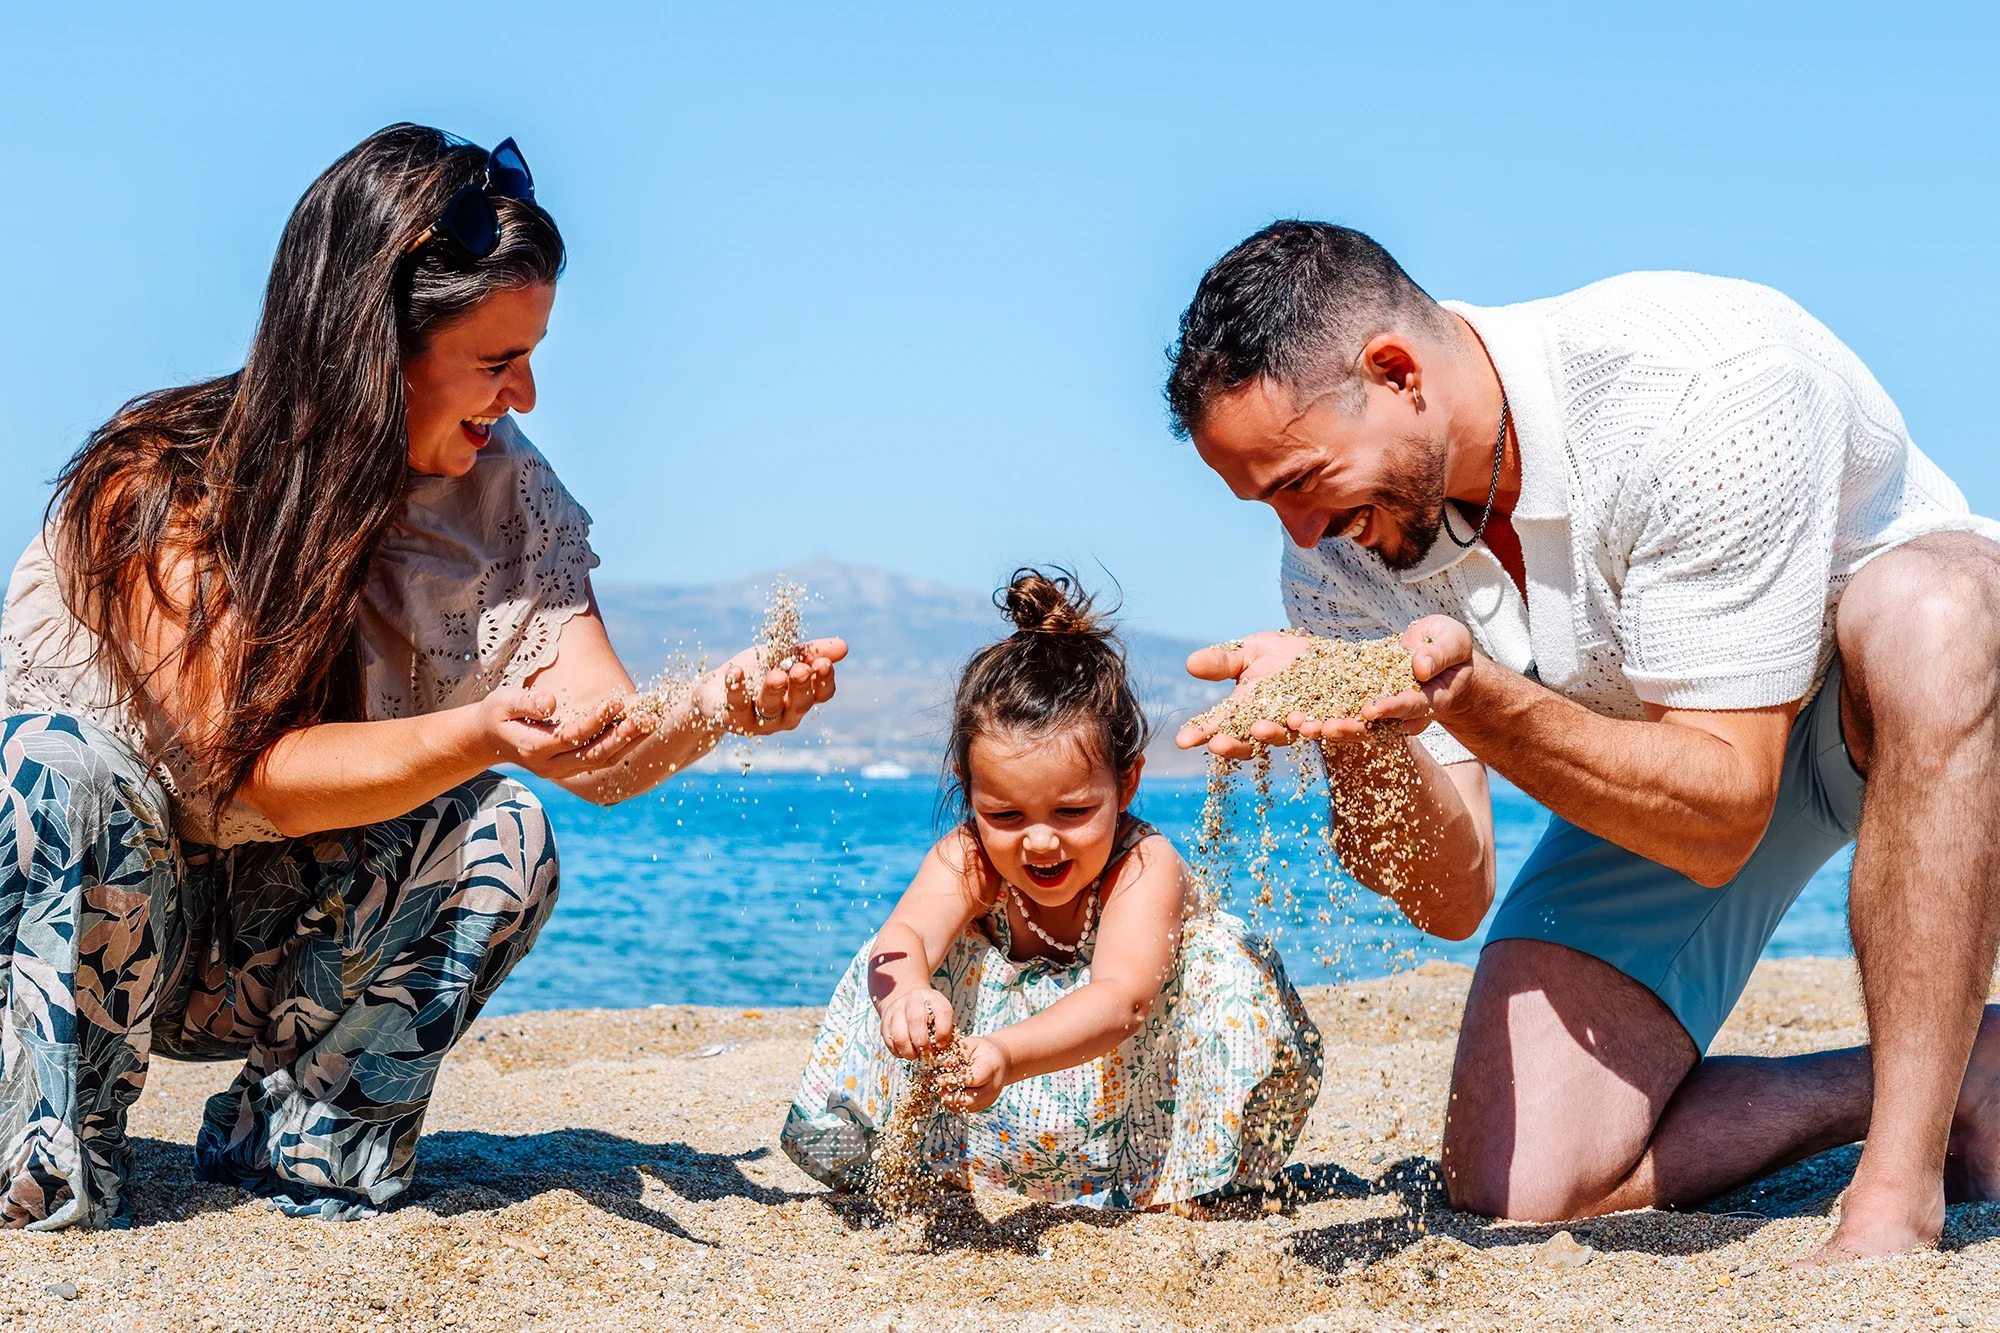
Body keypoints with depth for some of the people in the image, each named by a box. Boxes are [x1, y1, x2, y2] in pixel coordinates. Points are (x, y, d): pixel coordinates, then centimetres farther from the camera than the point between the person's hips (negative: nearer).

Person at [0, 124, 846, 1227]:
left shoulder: (499, 491, -7)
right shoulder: (160, 488, -23)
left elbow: (600, 755, -17)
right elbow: (259, 775, -31)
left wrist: (711, 707, -39)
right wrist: (481, 733, -46)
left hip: (262, 959, 4)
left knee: (503, 838, -22)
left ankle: (294, 1136, -2)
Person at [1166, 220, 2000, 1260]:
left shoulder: (1709, 384, -35)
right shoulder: (1338, 553, -17)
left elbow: (1723, 819, -34)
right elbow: (1453, 899, -18)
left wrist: (1472, 701, -47)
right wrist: (1356, 727, -38)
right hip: (1666, 751, 4)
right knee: (1514, 1186, -14)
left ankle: (1899, 1194, -33)